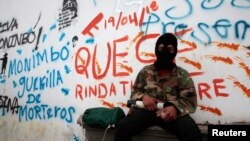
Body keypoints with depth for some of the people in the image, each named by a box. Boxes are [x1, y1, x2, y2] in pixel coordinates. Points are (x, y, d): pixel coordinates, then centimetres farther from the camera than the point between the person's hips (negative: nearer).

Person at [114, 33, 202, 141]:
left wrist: (175, 108, -20)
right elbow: (135, 91, 16)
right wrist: (143, 96, -10)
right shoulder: (146, 71, 13)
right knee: (122, 126, -25)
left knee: (193, 132, -30)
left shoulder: (182, 75, 8)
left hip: (172, 112, 0)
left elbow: (190, 100, 3)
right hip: (147, 110, 1)